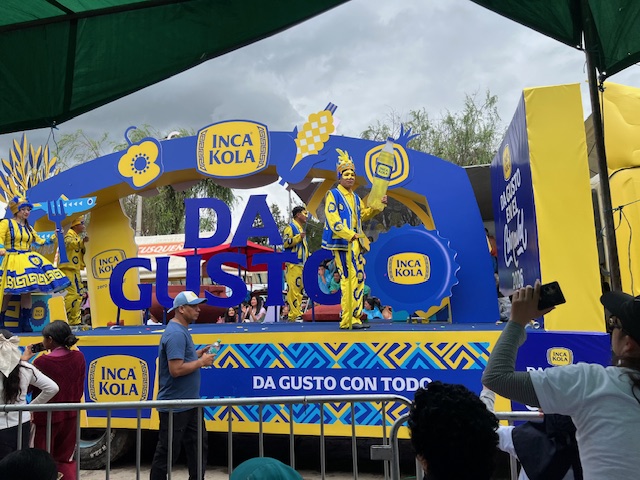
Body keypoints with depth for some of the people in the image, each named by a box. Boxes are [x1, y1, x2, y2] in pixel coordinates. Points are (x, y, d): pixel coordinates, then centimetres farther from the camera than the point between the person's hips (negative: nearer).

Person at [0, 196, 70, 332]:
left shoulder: (29, 228, 20)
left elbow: (39, 241, 22)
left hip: (28, 261, 6)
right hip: (12, 260, -5)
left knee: (27, 291, -1)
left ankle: (25, 321, 4)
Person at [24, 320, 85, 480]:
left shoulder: (42, 362, -21)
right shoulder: (79, 357, -6)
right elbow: (79, 389, 3)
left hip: (46, 417, -4)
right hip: (70, 415, 4)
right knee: (66, 459, 20)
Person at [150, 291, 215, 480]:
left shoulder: (182, 330, 10)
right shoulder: (176, 333, -22)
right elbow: (176, 370, -28)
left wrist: (199, 353, 8)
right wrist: (201, 362, -17)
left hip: (190, 403, 10)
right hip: (175, 406, -10)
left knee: (199, 444, 16)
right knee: (167, 451, 6)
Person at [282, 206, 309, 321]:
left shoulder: (301, 229, 24)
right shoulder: (290, 227, -4)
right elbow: (285, 243, -17)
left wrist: (308, 257, 26)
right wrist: (299, 237, -21)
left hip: (301, 264, 9)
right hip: (293, 264, -9)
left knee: (299, 288, 9)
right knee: (293, 289, -12)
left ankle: (297, 313, 14)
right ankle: (294, 315, -12)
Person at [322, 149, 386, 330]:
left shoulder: (355, 198, 19)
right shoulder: (333, 195, -4)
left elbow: (364, 214, 31)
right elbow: (333, 221, -13)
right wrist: (351, 235, -21)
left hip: (356, 243, 8)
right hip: (342, 243, -8)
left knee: (358, 278, 7)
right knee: (348, 279, -10)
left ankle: (354, 318, 16)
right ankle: (348, 320, -5)